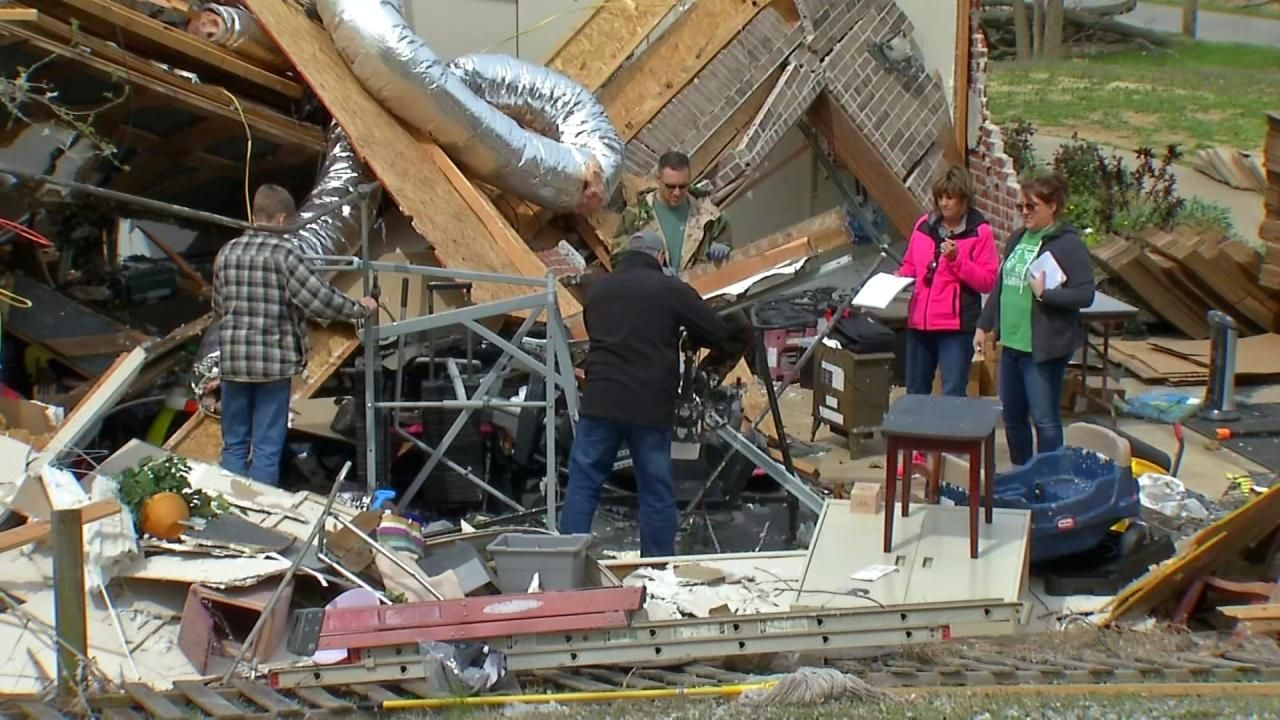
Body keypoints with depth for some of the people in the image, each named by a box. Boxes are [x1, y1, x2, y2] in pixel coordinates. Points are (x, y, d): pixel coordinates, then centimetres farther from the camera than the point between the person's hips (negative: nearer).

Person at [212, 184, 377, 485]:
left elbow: (218, 308, 14)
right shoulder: (284, 252, -10)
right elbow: (319, 298, -13)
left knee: (234, 446, 13)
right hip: (273, 363, -5)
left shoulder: (226, 253, 6)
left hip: (232, 362, 5)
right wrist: (359, 309, 1)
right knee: (267, 449, 2)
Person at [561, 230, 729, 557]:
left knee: (583, 484, 4)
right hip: (651, 407, -2)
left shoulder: (597, 289, 13)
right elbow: (717, 333, 2)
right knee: (656, 490, 6)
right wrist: (686, 337, 21)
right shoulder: (671, 290, 0)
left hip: (600, 403, 3)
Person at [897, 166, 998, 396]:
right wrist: (900, 278, 0)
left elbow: (987, 282, -9)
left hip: (956, 325, -5)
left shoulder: (979, 231, -6)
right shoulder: (924, 224, 8)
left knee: (953, 395, -6)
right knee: (915, 392, 14)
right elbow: (910, 265, 21)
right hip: (919, 322, 6)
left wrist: (956, 259, -18)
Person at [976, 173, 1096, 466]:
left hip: (1044, 348, -8)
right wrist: (983, 325, 18)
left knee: (1045, 420, -2)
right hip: (1012, 343, 8)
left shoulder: (1068, 245, -12)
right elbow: (1000, 285, 20)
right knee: (1012, 417, 16)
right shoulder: (1018, 239, 12)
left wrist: (1045, 293, -25)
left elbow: (1085, 295, -18)